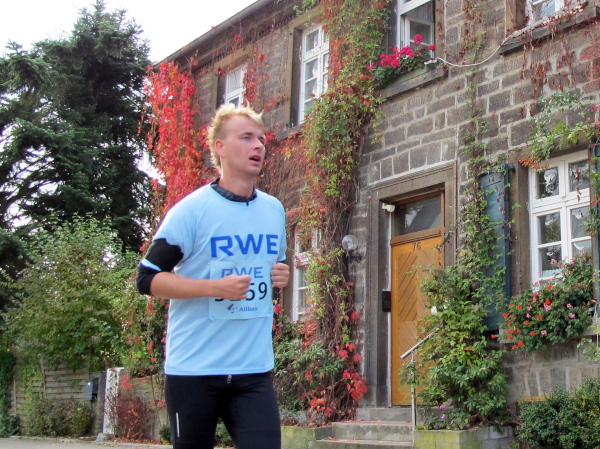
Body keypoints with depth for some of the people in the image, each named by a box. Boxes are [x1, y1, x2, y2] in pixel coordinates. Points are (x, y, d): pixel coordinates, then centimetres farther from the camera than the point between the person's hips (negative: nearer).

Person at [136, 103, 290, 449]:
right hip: (193, 370, -4)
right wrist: (216, 287, -20)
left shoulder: (275, 210, 9)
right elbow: (147, 278, -10)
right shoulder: (192, 209, -9)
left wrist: (282, 275, 2)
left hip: (255, 369, 4)